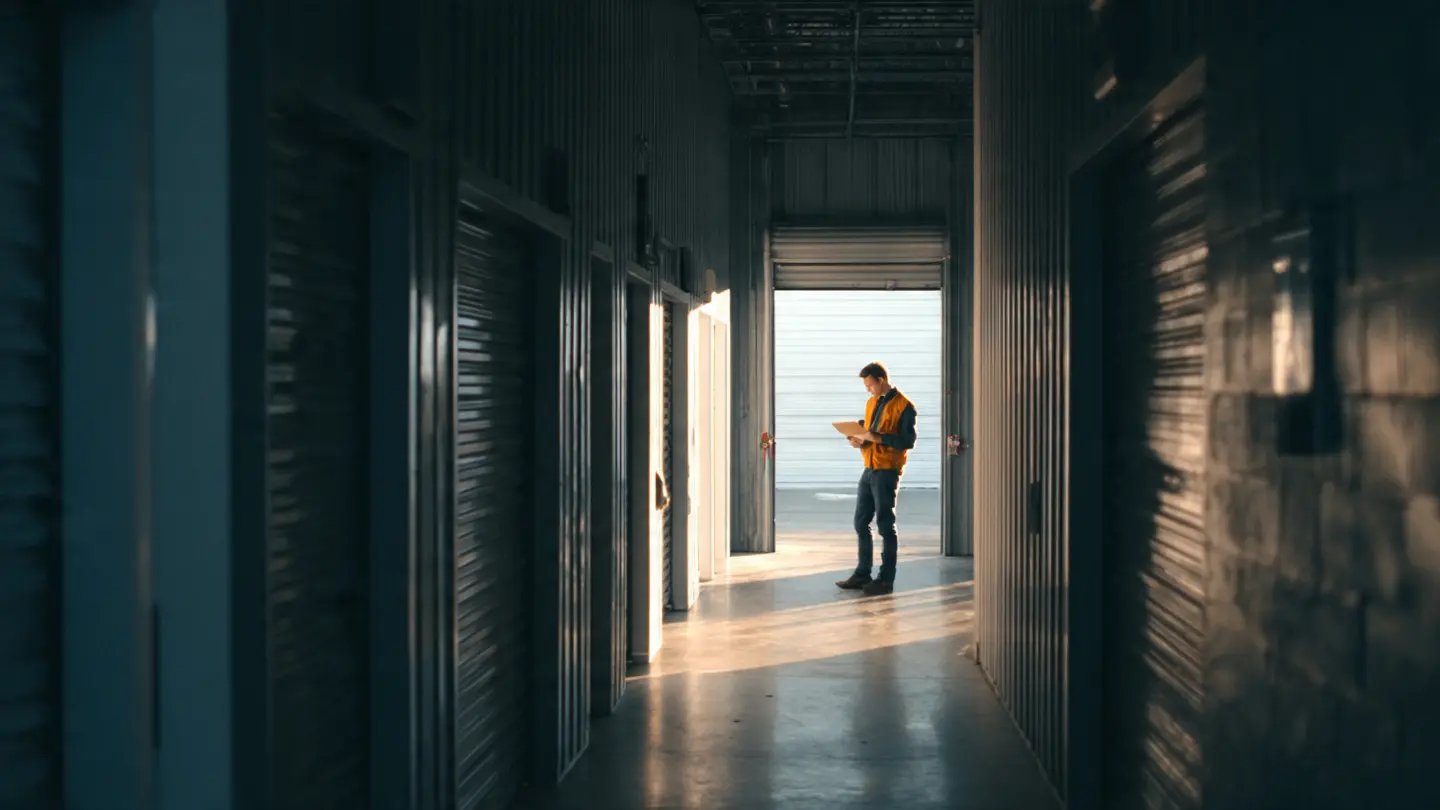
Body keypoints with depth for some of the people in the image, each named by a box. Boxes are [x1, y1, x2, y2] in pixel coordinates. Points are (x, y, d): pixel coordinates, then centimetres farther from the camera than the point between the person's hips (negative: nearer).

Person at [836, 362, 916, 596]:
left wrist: (878, 438, -23)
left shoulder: (903, 406, -10)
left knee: (885, 524, -4)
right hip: (869, 470, 8)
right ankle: (863, 574, 19)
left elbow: (908, 441, -15)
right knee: (861, 523, 10)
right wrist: (859, 439, 0)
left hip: (887, 471, -8)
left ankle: (886, 579, 1)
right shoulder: (872, 403, 15)